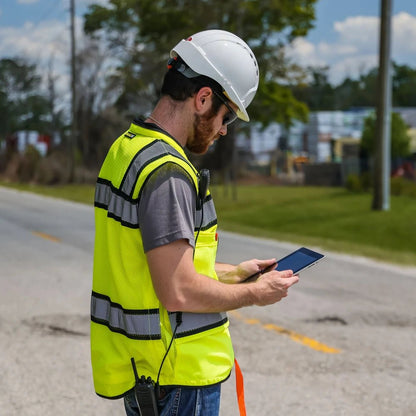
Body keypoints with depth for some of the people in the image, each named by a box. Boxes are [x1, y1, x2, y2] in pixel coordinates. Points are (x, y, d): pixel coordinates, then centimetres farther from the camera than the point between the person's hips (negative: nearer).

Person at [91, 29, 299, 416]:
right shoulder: (167, 171, -22)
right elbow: (179, 293, -25)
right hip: (175, 377, -10)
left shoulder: (125, 148, 10)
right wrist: (256, 293, -10)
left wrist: (234, 272, 18)